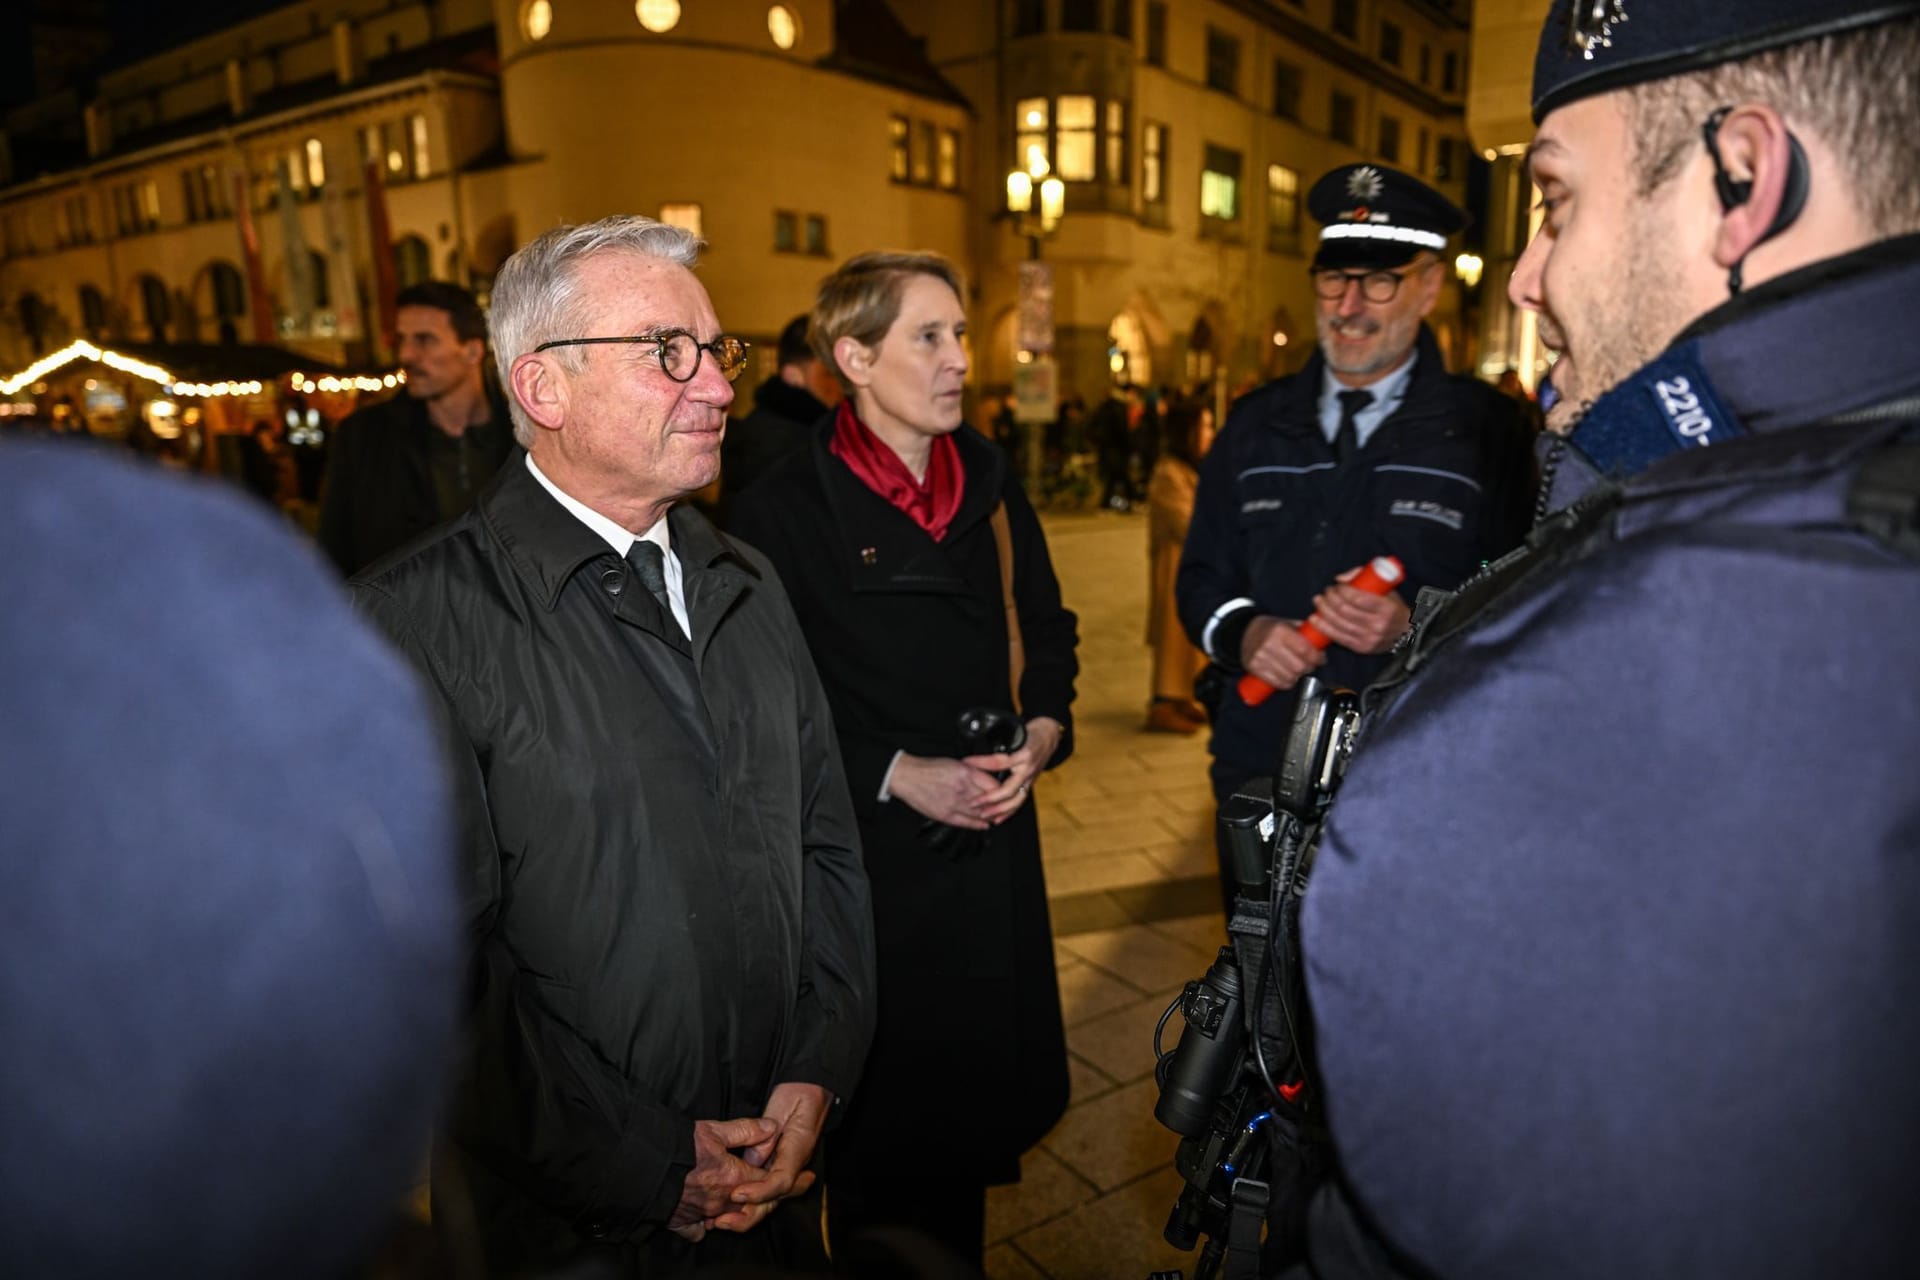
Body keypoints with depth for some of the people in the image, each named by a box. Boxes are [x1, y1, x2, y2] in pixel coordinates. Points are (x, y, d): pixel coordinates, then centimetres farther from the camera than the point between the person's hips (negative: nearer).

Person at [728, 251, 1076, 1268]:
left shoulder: (987, 479, 5)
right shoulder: (788, 505, -11)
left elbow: (1048, 626, 12)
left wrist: (1042, 732, -4)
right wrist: (898, 774, -17)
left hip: (993, 833, 5)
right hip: (868, 846, -5)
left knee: (977, 1082, 18)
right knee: (882, 1114, 11)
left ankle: (959, 1252, 43)